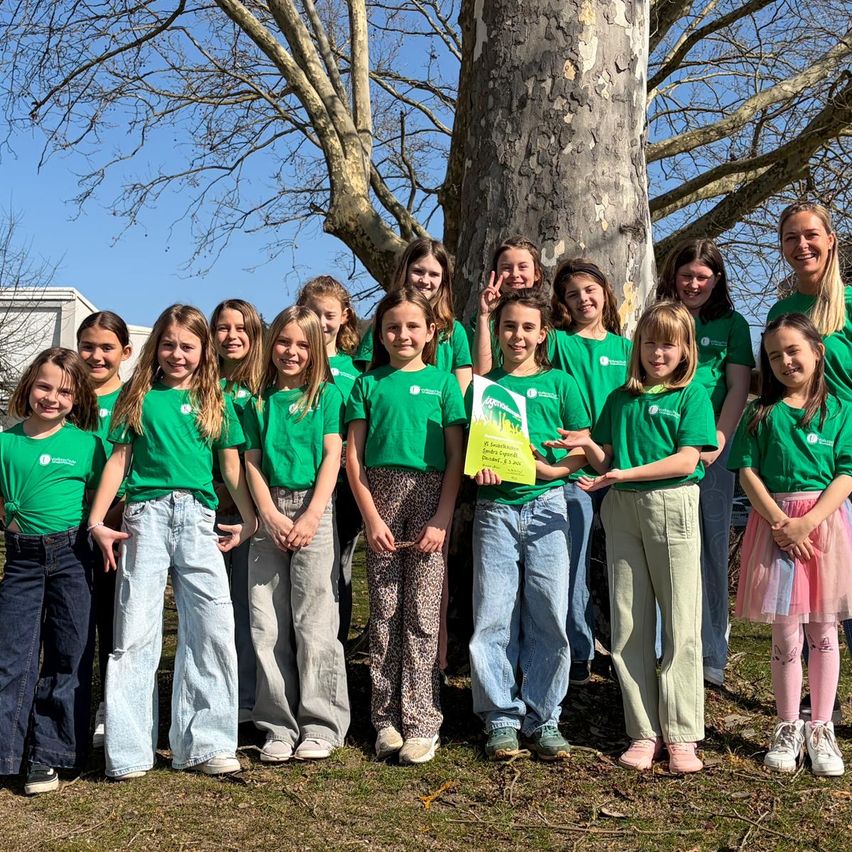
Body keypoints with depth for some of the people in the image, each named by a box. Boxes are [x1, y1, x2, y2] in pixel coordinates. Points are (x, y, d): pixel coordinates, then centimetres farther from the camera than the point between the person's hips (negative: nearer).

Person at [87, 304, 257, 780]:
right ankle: (129, 751, 6)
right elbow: (119, 460, 8)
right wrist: (96, 521, 2)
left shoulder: (216, 402, 13)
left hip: (197, 517, 1)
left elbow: (232, 465, 14)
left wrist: (250, 520, 9)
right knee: (137, 629, -1)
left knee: (214, 625, -5)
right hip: (145, 514, -1)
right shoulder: (140, 398, 11)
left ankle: (204, 743, 5)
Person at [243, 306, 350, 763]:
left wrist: (312, 516, -11)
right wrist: (271, 515, -6)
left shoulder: (326, 394, 7)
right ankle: (279, 728, 12)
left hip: (314, 509, -3)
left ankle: (320, 726, 5)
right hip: (269, 513, 3)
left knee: (314, 623, -5)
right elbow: (252, 461, 8)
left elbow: (332, 456, 0)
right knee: (268, 626, 3)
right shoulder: (259, 401, 13)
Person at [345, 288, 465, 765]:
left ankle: (422, 722, 6)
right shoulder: (369, 384, 10)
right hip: (380, 497, 1)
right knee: (384, 613, 4)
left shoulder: (443, 382, 8)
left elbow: (456, 457, 3)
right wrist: (372, 516, -4)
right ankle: (387, 720, 13)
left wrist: (442, 518, -7)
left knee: (422, 613, -2)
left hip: (430, 496, -1)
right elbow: (354, 457, 5)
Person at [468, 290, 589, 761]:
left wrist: (554, 469, -11)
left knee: (549, 615, 0)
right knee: (493, 617, 0)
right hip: (495, 508, 1)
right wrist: (478, 468, -11)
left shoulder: (560, 383, 9)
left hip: (546, 506, 0)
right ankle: (501, 717, 13)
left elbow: (583, 448, 8)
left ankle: (543, 717, 14)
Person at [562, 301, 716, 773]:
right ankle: (644, 731, 14)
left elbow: (687, 459, -8)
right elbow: (606, 461, 15)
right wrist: (588, 446, -7)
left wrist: (625, 473, -15)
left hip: (672, 507, -4)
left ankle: (681, 735, 8)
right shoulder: (620, 398, 15)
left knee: (680, 622, -1)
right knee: (628, 623, 4)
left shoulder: (693, 396, 3)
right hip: (621, 509, 4)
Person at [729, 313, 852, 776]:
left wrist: (808, 521, -16)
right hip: (774, 523, 0)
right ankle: (788, 728, 19)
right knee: (785, 635, 4)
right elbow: (747, 472, -1)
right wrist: (780, 522, -12)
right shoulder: (762, 412, 5)